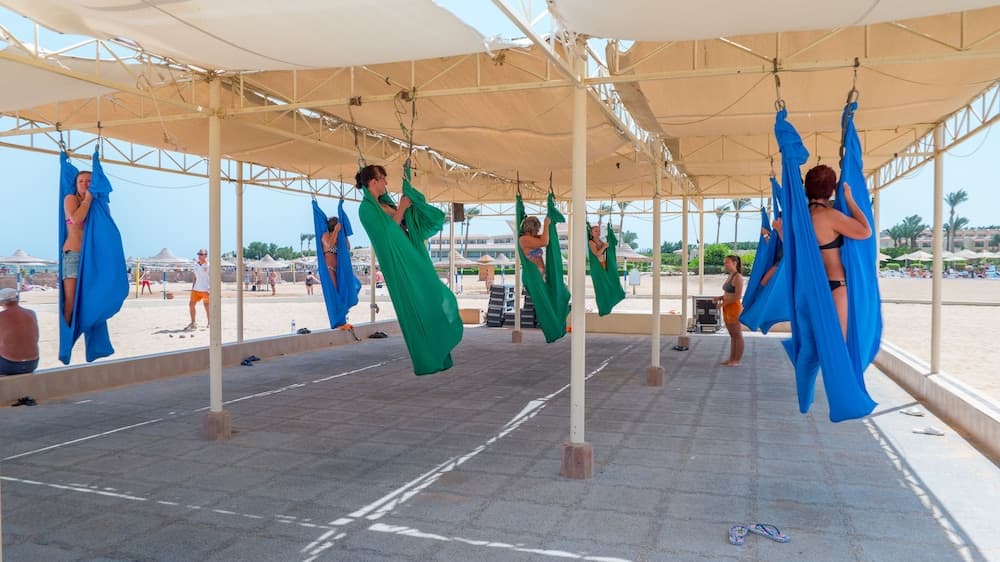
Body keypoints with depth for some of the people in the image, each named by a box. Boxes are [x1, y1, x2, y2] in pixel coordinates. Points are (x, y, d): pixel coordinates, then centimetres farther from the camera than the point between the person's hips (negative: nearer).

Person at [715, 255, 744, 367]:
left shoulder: (737, 277, -14)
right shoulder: (730, 276, 13)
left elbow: (738, 296, -20)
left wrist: (724, 303, -15)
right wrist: (720, 297, 6)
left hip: (734, 308, -9)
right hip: (727, 309, 9)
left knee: (737, 335, 1)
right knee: (732, 335, 14)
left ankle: (737, 360, 7)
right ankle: (731, 358, 20)